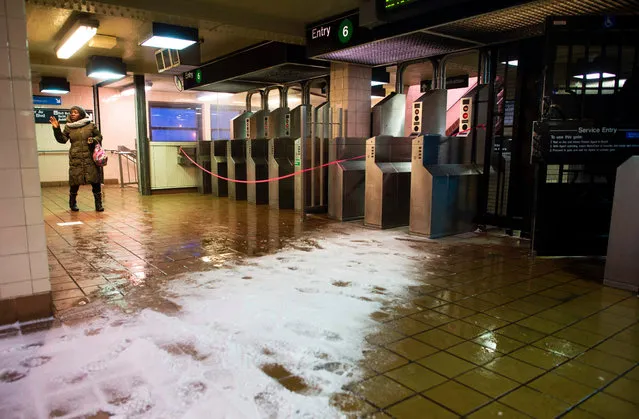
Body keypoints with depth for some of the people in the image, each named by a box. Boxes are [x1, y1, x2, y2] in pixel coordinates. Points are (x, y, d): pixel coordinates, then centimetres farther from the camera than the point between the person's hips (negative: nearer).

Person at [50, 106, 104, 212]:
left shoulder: (91, 125, 5)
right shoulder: (68, 127, 9)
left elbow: (99, 136, 11)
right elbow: (62, 139, 4)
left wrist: (94, 140, -9)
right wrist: (57, 129, -8)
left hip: (90, 158, -1)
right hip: (75, 159, 1)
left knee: (95, 181, -3)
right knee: (74, 183, 2)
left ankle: (98, 204, 6)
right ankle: (72, 203, 21)